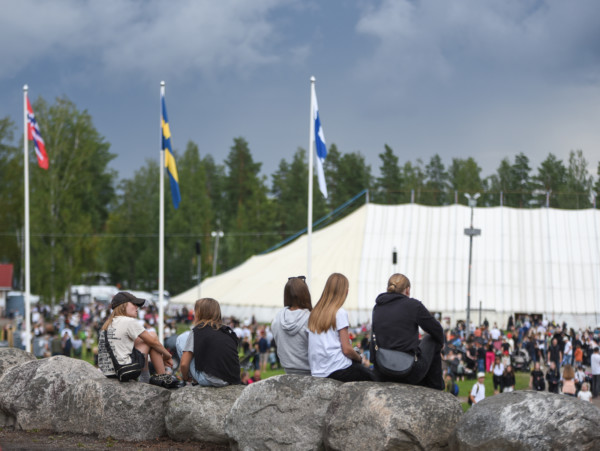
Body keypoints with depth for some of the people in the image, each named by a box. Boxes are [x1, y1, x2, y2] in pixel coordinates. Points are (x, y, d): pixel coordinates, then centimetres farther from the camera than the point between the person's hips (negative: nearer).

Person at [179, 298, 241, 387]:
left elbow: (184, 364, -3)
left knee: (181, 339, 10)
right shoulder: (229, 330, 15)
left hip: (211, 381, -6)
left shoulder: (197, 331, 0)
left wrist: (186, 378, 17)